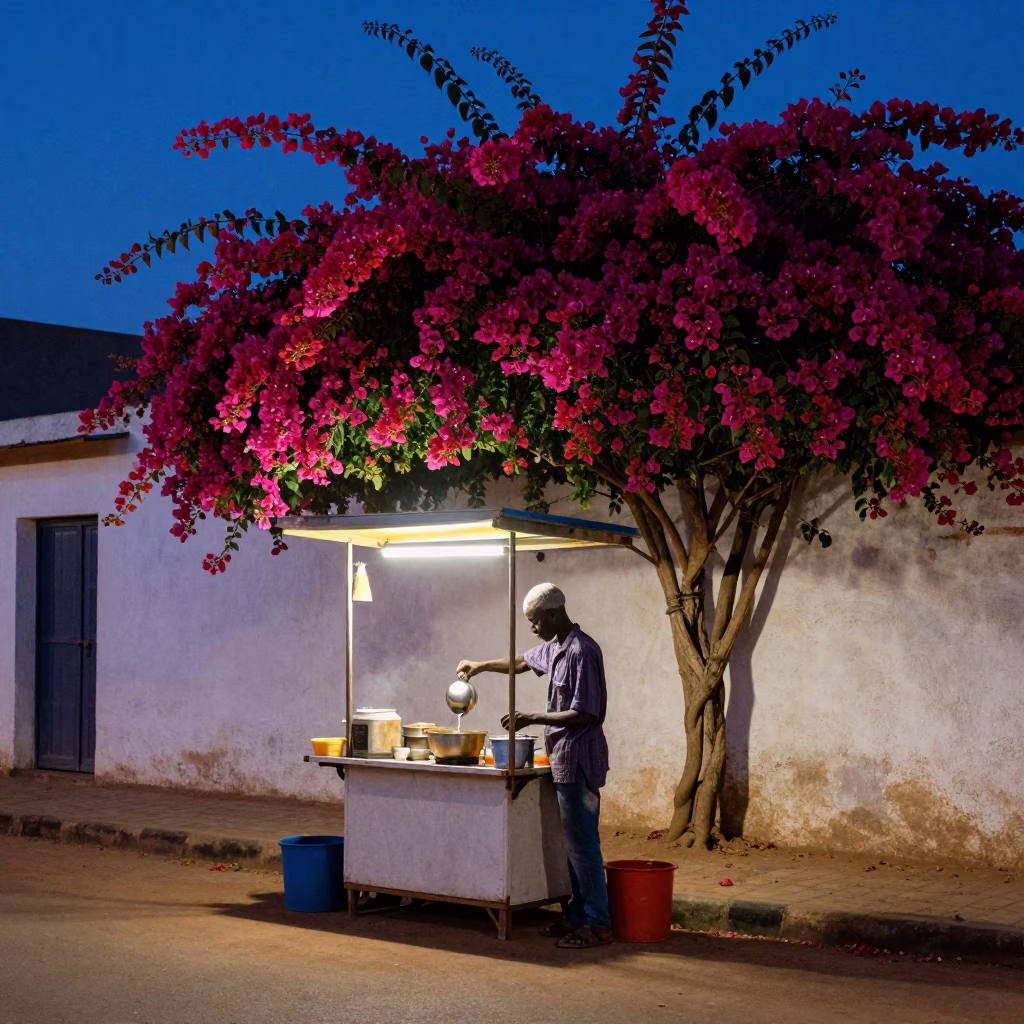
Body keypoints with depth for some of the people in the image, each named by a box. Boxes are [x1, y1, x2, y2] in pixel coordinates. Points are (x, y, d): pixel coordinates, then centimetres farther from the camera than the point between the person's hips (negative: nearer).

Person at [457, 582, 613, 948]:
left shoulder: (581, 651, -18)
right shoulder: (553, 647, 12)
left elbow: (585, 714, -21)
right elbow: (523, 661, 34)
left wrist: (534, 718, -17)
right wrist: (482, 666, 32)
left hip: (578, 756, -10)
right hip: (564, 757, 10)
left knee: (581, 842, -7)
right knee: (574, 840, 13)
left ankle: (598, 925, -3)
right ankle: (578, 914, 20)